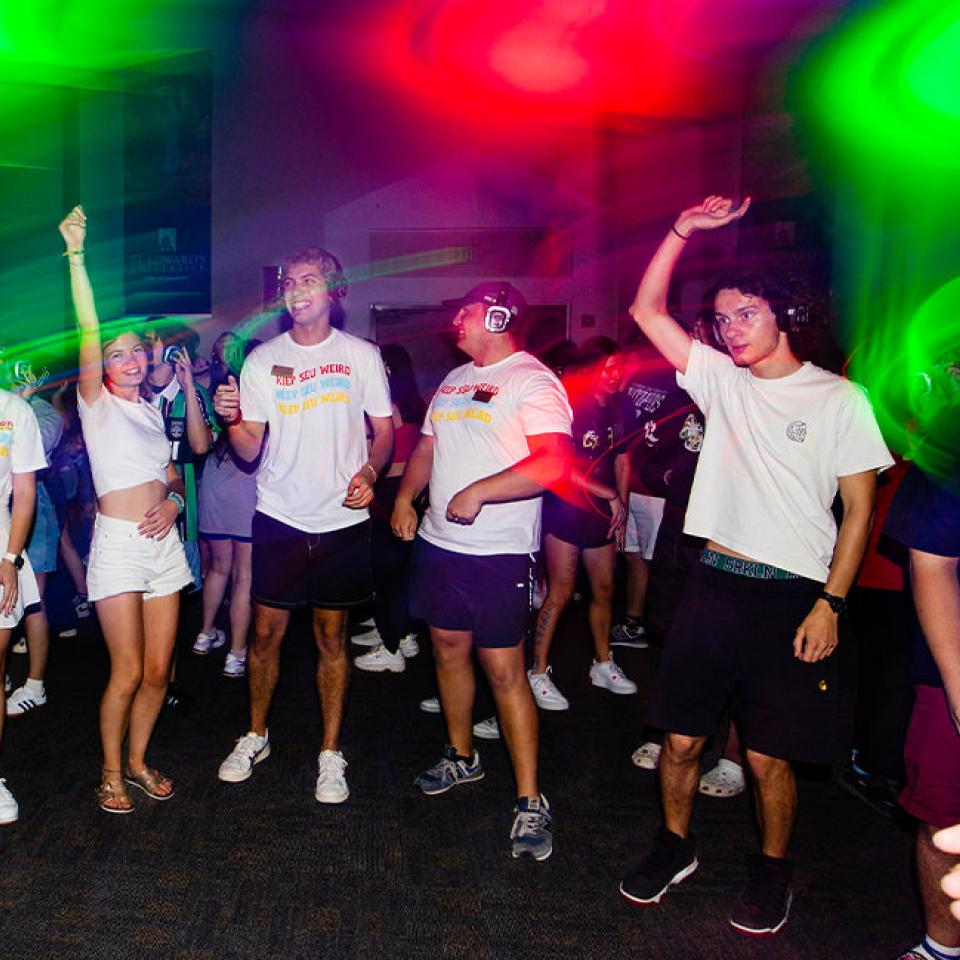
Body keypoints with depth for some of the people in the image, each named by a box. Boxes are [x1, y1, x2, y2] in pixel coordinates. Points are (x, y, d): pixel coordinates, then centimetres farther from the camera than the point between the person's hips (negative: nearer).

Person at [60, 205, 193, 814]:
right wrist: (76, 255, -25)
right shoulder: (97, 403, -2)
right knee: (128, 673, -3)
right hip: (117, 543, -5)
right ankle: (112, 772, 19)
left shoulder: (152, 410, 15)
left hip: (164, 543, 5)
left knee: (158, 671, 7)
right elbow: (89, 331, -16)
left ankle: (137, 761, 28)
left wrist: (174, 501, -1)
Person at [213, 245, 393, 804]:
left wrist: (369, 472, -14)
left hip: (342, 521, -1)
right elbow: (250, 450, 1)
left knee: (332, 636, 7)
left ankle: (331, 754, 21)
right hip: (280, 518, 1)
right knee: (267, 632, 7)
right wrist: (232, 418, -20)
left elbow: (384, 430, 6)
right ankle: (256, 737, 30)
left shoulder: (362, 356, 2)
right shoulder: (262, 360, 3)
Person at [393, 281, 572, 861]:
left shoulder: (532, 382, -11)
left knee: (504, 670, -6)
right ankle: (462, 757, 37)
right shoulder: (454, 380, 15)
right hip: (438, 541, 8)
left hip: (498, 552, -8)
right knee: (449, 648, 17)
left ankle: (530, 802, 6)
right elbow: (427, 447, 23)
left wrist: (478, 492, -24)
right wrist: (406, 497, 6)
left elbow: (554, 463, -24)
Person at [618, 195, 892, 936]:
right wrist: (684, 230, -2)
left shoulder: (838, 398, -2)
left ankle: (773, 870, 29)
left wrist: (830, 602, -9)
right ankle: (676, 847, 33)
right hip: (716, 583, 4)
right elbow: (647, 309, 6)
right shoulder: (721, 380, 9)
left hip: (792, 596, -3)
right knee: (681, 737, 9)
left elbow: (859, 509, -3)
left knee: (768, 756, 4)